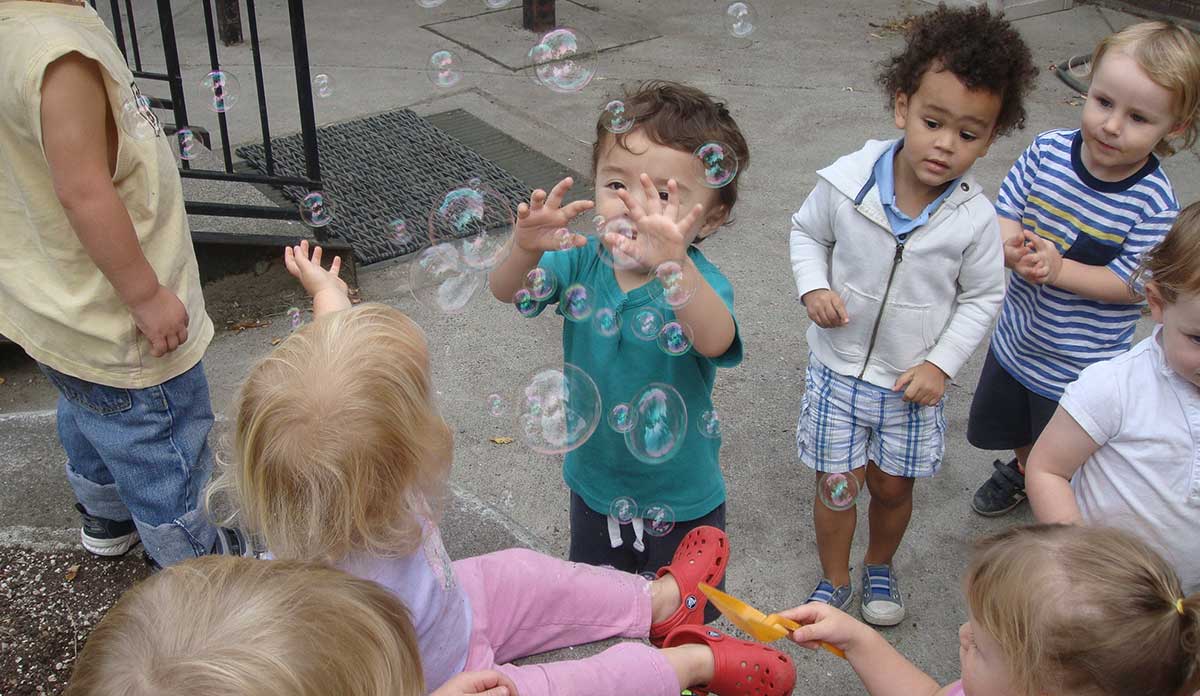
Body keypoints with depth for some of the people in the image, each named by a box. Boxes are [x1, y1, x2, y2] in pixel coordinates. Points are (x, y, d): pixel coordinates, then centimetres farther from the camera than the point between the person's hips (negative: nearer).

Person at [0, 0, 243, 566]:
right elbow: (83, 191, -32)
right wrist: (147, 294, -22)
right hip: (114, 324, -10)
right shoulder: (56, 49, -33)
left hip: (62, 303, 10)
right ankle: (191, 560, 32)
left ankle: (107, 518, 54)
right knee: (162, 441, 11)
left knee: (90, 417, 31)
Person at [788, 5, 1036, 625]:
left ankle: (880, 566, 48)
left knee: (892, 485, 17)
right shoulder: (846, 182, -17)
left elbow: (983, 297, -2)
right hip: (839, 368, 0)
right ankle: (834, 581, 35)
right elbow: (806, 232, 2)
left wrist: (940, 363, -10)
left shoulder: (974, 218, -16)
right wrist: (814, 288, -15)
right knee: (837, 484, 9)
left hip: (912, 381, 1)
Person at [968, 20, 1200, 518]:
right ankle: (1021, 469, 63)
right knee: (1004, 425, 31)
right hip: (1016, 337, 5)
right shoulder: (1048, 150, -14)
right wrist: (1010, 243, -30)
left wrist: (1059, 269, -34)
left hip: (1080, 368, -5)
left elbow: (1130, 285, -21)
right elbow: (1005, 211, -8)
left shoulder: (1153, 203, -25)